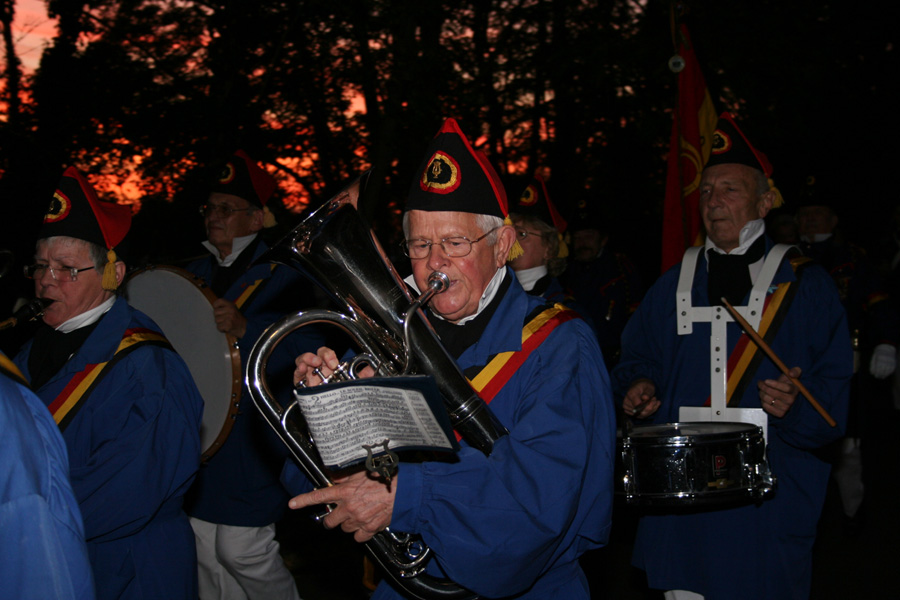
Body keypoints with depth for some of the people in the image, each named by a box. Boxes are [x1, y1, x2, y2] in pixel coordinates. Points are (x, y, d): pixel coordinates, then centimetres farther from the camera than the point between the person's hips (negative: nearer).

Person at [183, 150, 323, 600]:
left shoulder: (283, 276, -5)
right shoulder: (196, 274, 15)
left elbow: (307, 349, -19)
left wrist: (246, 327, -30)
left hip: (251, 452, -6)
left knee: (243, 552, -4)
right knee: (206, 557, 11)